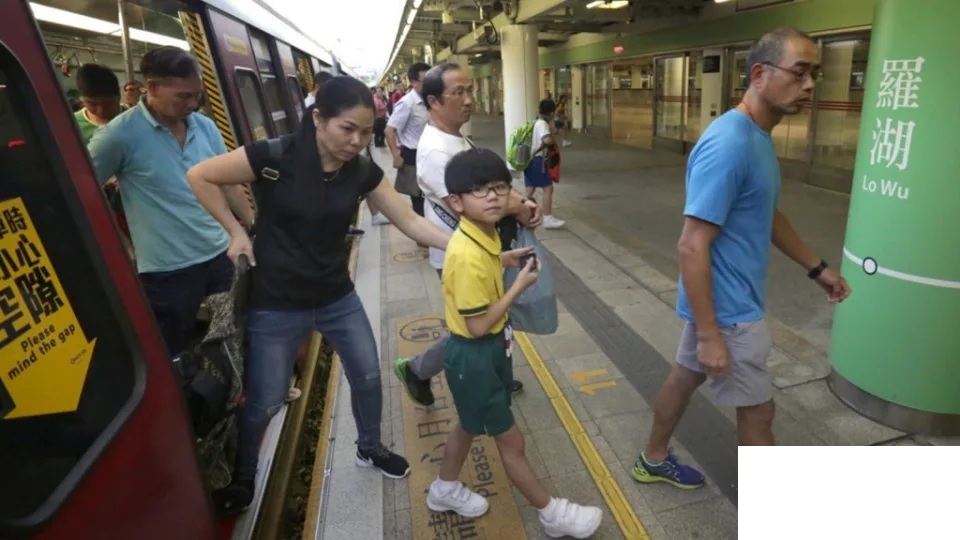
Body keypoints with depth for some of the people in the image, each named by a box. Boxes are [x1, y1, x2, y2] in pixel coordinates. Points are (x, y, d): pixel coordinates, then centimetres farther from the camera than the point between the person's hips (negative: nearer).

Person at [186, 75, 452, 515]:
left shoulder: (363, 172, -6)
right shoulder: (274, 156, -20)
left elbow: (409, 221, -5)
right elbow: (200, 177, -10)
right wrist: (236, 231, -12)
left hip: (337, 298, 5)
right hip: (276, 306, -4)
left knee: (368, 376, 15)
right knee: (264, 402, 8)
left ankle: (369, 449, 44)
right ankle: (242, 477, 39)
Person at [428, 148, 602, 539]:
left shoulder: (482, 235, -3)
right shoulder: (467, 257, -31)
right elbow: (478, 326, -28)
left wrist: (506, 259, 3)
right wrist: (520, 286, -21)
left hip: (489, 348, 10)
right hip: (473, 356, -10)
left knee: (471, 423, 27)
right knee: (510, 438, 9)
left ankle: (445, 490, 49)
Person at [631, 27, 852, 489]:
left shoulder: (759, 137, 7)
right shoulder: (729, 144, -26)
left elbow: (767, 216, 20)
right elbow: (692, 246, -28)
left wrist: (816, 267, 23)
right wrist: (710, 335, -26)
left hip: (725, 299, 9)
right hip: (728, 308, -9)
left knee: (685, 376, 22)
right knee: (757, 410, 8)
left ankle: (653, 460, 42)